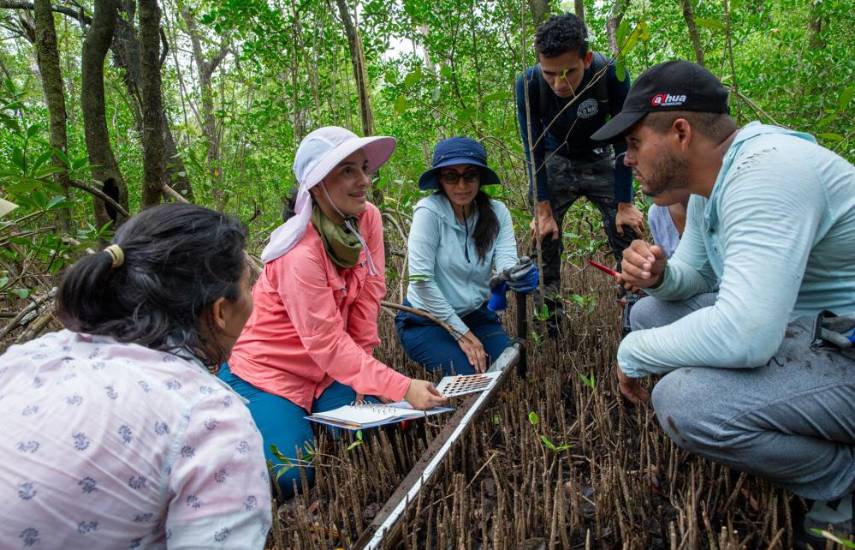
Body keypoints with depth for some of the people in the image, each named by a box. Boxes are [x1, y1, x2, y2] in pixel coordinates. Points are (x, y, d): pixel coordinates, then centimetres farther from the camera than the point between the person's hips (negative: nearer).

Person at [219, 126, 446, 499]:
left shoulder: (369, 219, -10)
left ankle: (314, 416, 19)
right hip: (266, 370, -6)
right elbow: (329, 343, -28)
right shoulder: (301, 254, -29)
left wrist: (362, 368, -6)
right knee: (292, 479, -15)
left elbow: (368, 299, -5)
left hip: (325, 369, 6)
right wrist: (403, 388, -32)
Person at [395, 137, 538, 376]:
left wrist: (518, 277, -44)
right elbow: (421, 280, -21)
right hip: (426, 320, -4)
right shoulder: (429, 211, -19)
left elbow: (505, 261, -18)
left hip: (475, 314, 4)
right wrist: (462, 333, -17)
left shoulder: (497, 212, -5)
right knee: (472, 374, -21)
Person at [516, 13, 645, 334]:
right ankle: (548, 327, 8)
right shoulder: (528, 84, -27)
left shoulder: (611, 75, -30)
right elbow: (534, 150, -18)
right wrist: (544, 211, -19)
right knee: (543, 238, -6)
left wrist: (624, 204, -18)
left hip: (600, 160, 0)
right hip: (555, 163, 1)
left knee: (628, 232, -10)